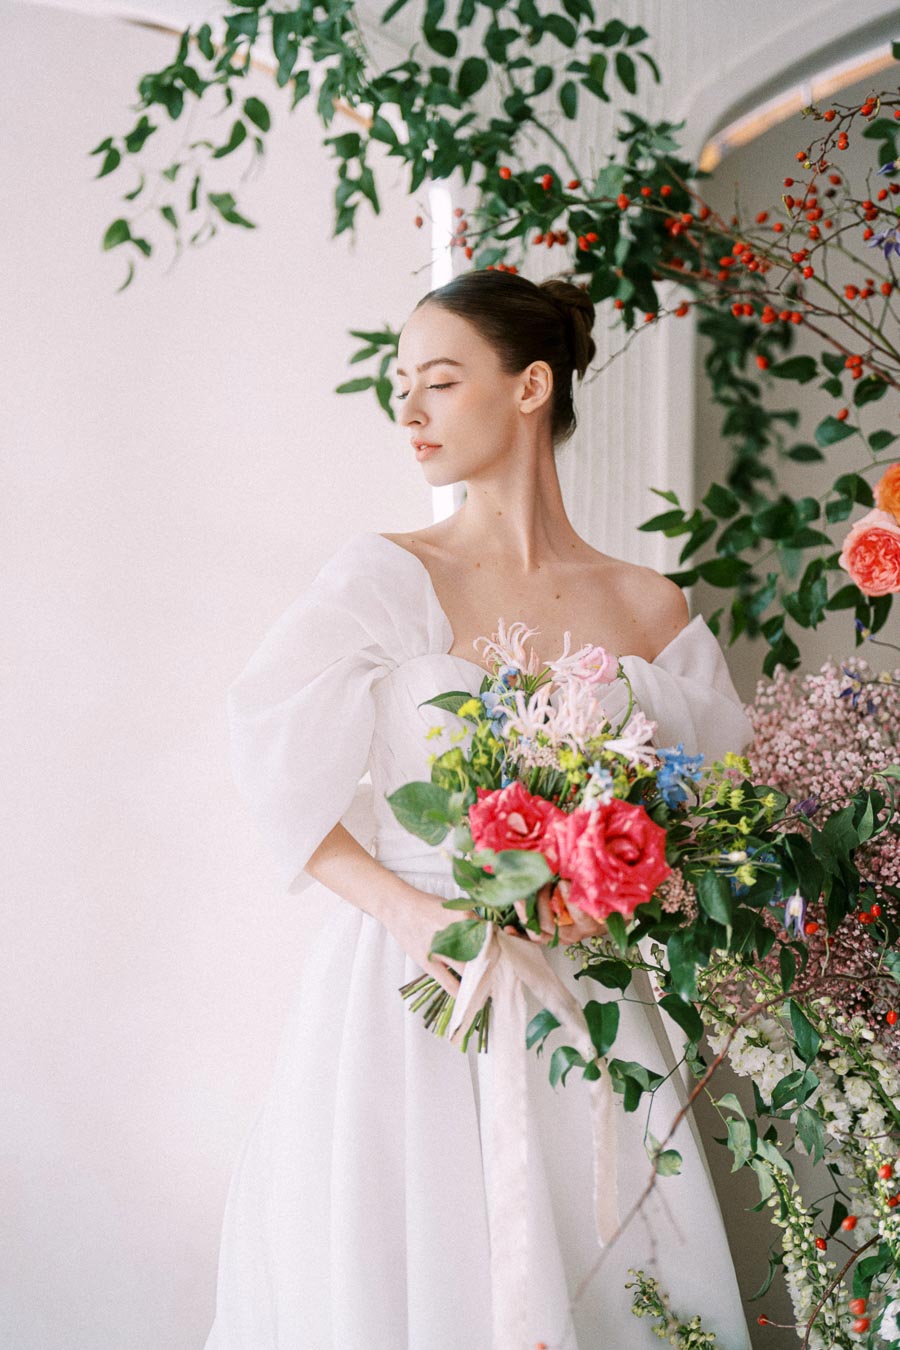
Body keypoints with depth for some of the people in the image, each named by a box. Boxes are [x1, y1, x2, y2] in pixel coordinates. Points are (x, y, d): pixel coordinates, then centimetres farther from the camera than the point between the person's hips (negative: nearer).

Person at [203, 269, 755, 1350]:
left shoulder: (648, 609, 5)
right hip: (407, 985, -2)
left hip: (580, 1004, 2)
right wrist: (405, 909, -16)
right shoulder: (382, 578, -1)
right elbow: (274, 769, -5)